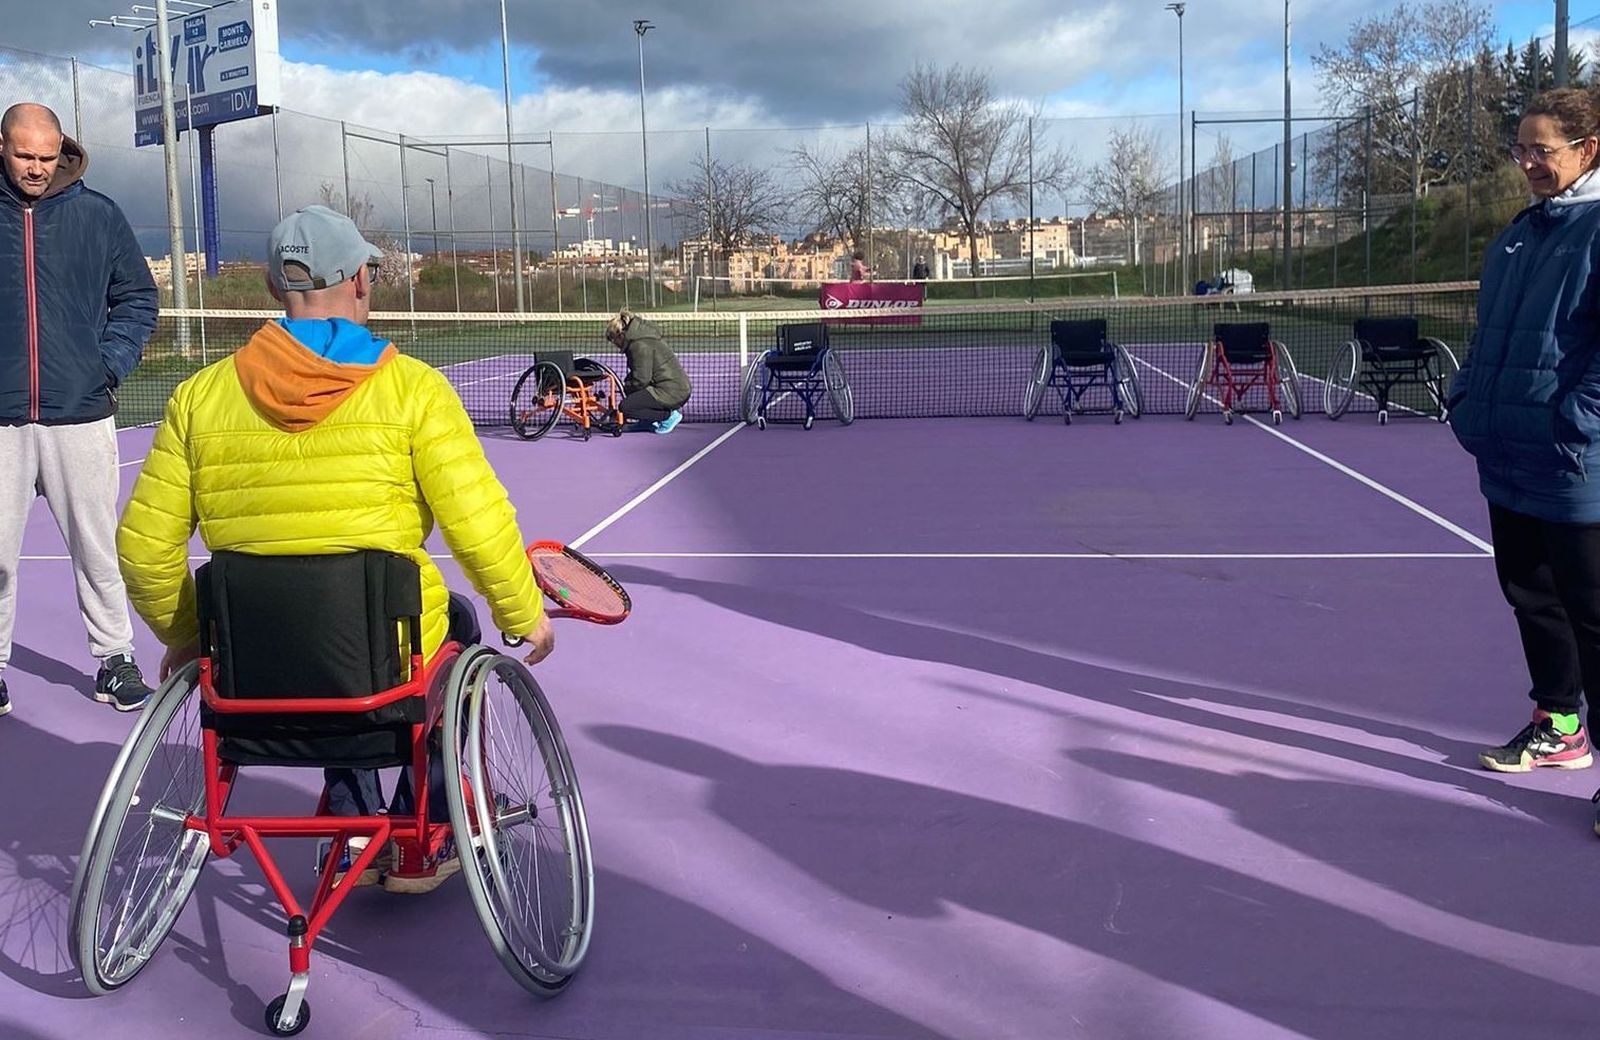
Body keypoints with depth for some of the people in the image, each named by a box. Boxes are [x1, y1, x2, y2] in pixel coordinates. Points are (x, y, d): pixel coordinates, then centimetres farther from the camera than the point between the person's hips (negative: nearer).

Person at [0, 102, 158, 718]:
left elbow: (137, 298, 9)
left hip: (80, 413, 0)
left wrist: (110, 365, -2)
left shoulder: (97, 215, 4)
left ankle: (113, 659, 17)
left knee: (97, 547, 6)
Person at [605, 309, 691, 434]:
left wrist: (626, 388, -1)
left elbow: (641, 380, -18)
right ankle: (647, 422, 20)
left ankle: (669, 415, -7)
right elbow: (639, 373, 22)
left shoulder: (640, 345, -16)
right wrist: (627, 384, 7)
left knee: (626, 407, -14)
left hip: (672, 393, -11)